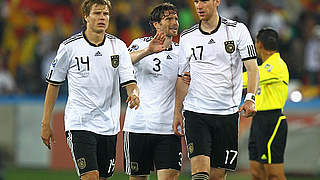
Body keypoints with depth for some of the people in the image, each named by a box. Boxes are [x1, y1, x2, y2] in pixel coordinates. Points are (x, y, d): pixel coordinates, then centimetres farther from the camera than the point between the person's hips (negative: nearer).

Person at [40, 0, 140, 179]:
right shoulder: (69, 47, -4)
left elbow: (129, 82, 0)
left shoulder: (118, 46, 4)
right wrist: (46, 124, 5)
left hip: (109, 125, 4)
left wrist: (134, 94, -26)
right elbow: (54, 84, 6)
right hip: (79, 124, -4)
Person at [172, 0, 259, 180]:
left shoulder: (238, 30, 1)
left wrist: (250, 98, -18)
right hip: (195, 111, 0)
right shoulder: (187, 37, 8)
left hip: (228, 113, 0)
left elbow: (252, 67, -3)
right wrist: (177, 112, 9)